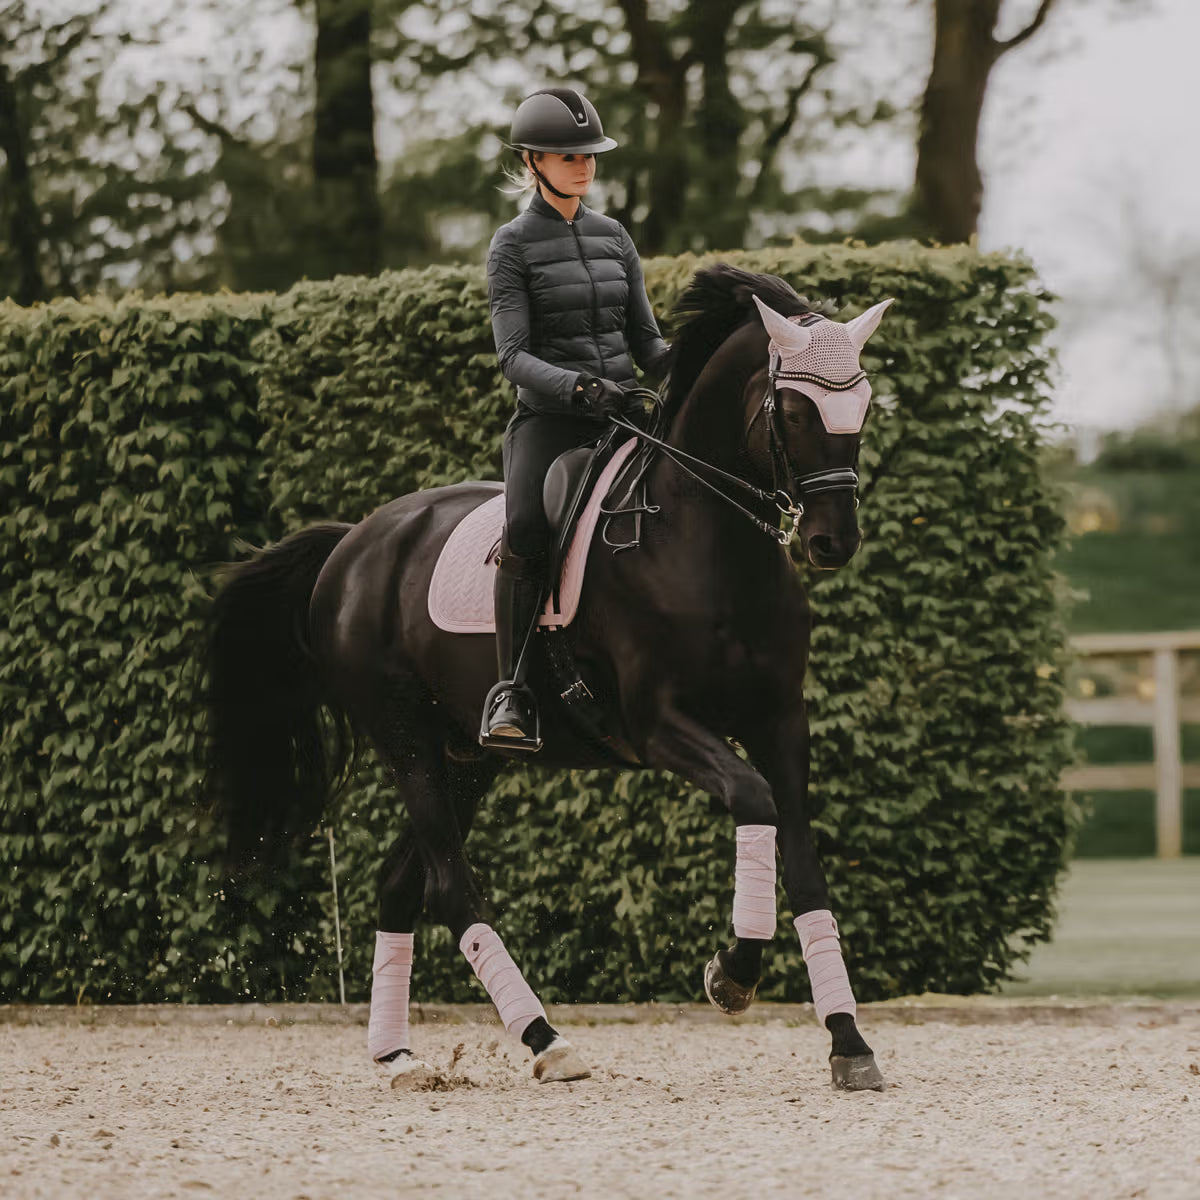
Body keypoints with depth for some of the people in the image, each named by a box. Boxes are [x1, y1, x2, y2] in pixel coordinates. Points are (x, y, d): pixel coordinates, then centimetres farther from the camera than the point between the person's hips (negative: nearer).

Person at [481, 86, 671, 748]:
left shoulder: (614, 237, 15)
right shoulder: (513, 244, 1)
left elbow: (646, 341, 17)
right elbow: (513, 354, -9)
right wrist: (576, 387, -27)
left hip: (621, 412, 5)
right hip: (548, 418, -5)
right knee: (524, 532, -31)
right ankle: (513, 694, -27)